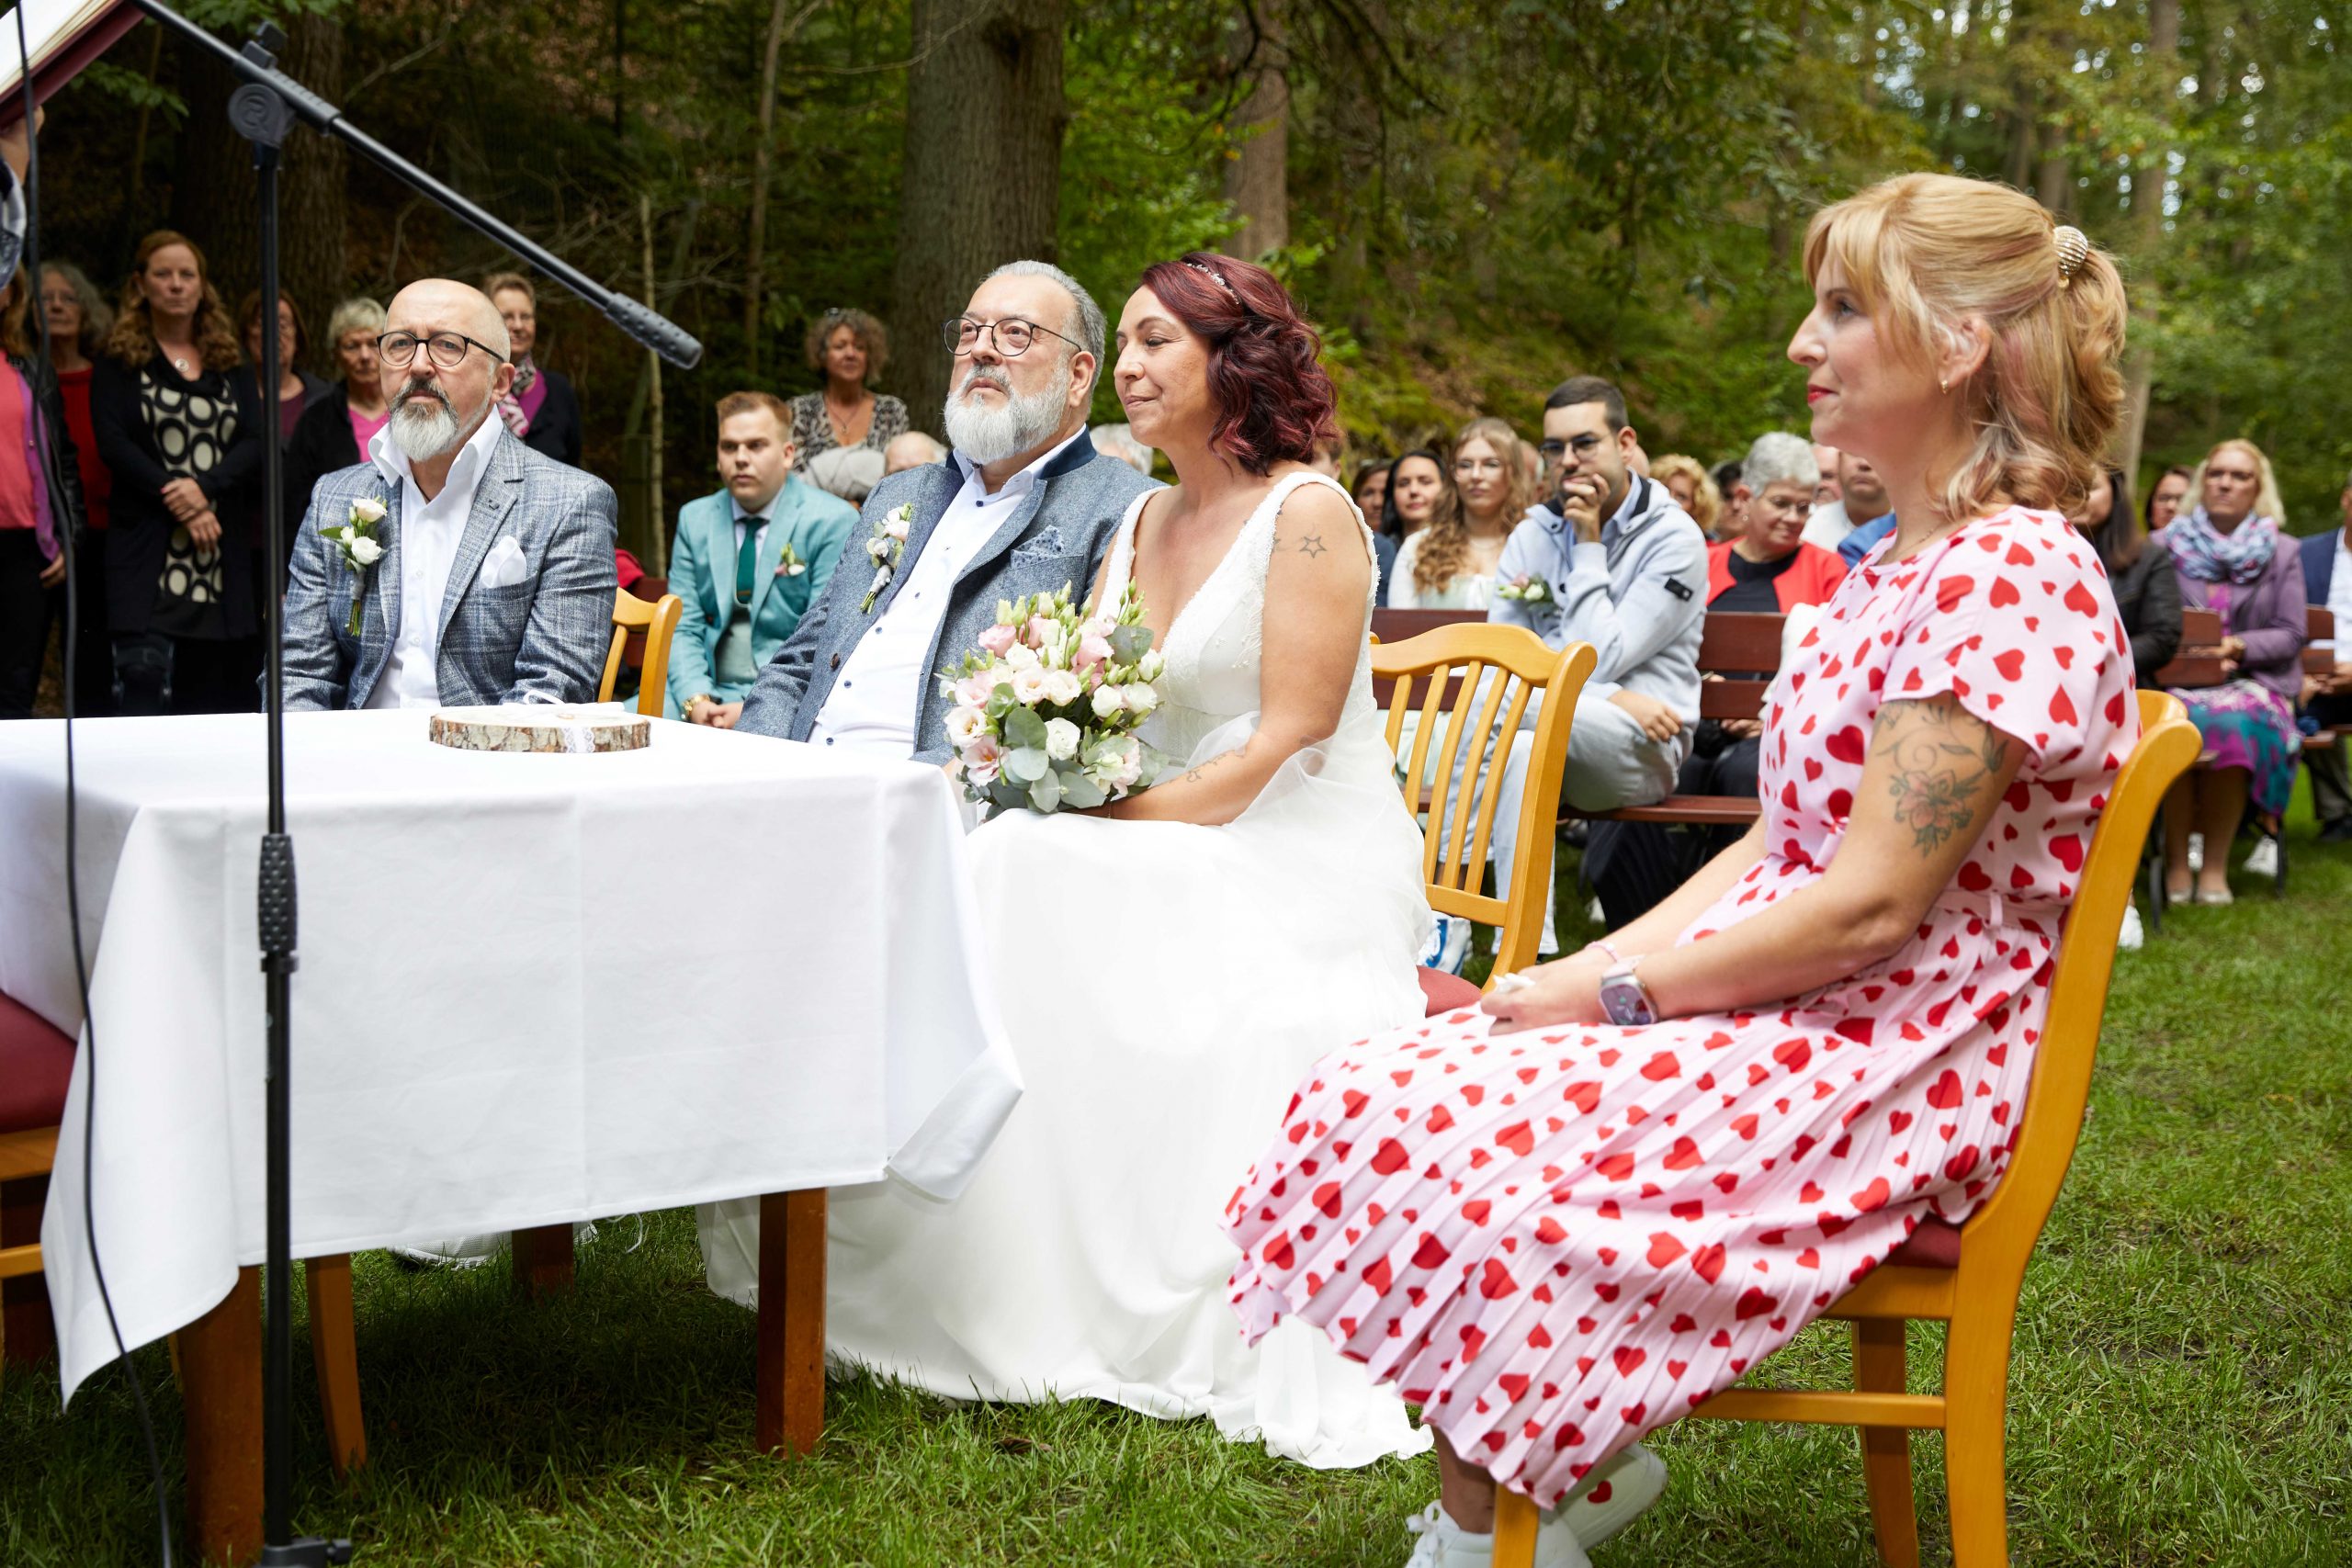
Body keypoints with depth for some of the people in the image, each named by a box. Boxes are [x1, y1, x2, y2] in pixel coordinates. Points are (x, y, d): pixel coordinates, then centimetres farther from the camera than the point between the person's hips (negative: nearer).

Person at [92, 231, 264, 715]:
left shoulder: (228, 364, 16)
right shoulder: (120, 362, 7)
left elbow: (256, 441, 5)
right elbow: (113, 443, -5)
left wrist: (204, 487, -13)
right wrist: (177, 502, -15)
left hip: (225, 548, 3)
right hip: (147, 545, -3)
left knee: (220, 689, 1)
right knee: (144, 675, -15)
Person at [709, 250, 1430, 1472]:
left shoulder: (1307, 516, -8)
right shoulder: (1140, 522, 15)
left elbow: (1289, 742, -15)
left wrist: (1120, 819, -19)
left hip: (1300, 862, -7)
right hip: (1176, 853, 7)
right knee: (1006, 891, -18)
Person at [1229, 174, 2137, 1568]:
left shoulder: (2010, 578, -17)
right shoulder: (1899, 566, 16)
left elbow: (1871, 905, -21)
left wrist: (1617, 994, -13)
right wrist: (1596, 964, 1)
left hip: (1898, 1067, -9)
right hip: (1797, 1018, 9)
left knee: (1443, 1138, -21)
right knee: (1386, 1094, -7)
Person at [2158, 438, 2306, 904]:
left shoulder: (2282, 555, 13)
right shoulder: (2167, 545, 12)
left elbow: (2290, 635, 7)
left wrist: (2237, 646, -11)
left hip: (2252, 681, 0)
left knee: (2232, 724, -36)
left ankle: (2216, 864, -25)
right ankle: (2176, 861, -25)